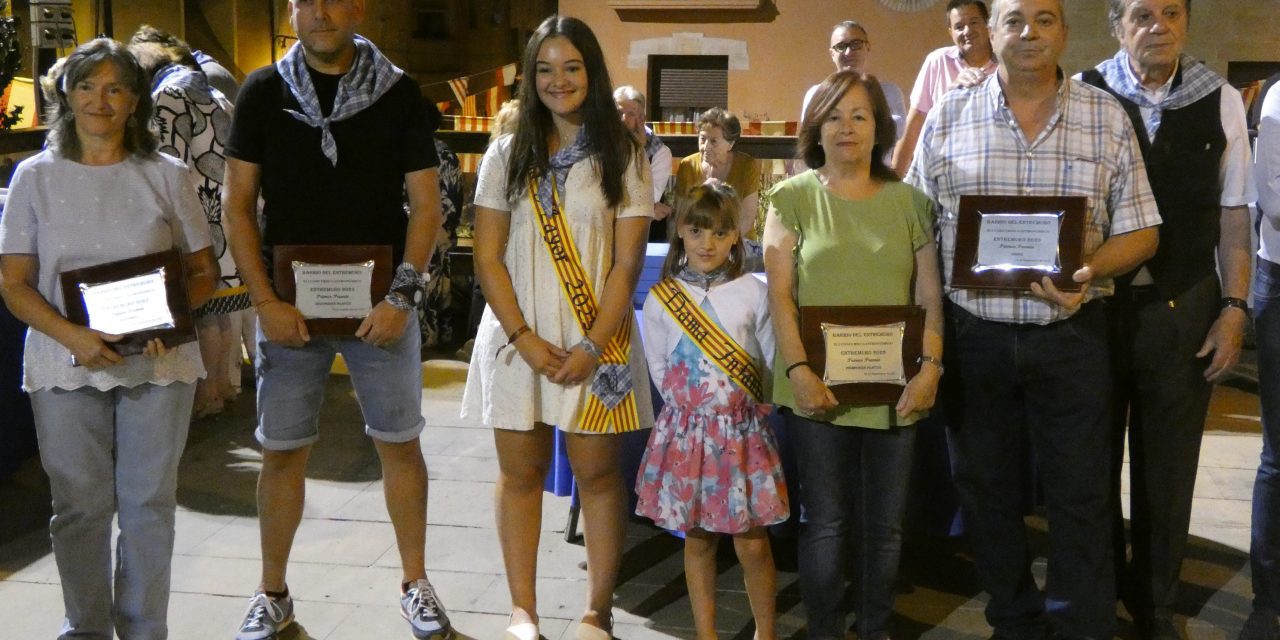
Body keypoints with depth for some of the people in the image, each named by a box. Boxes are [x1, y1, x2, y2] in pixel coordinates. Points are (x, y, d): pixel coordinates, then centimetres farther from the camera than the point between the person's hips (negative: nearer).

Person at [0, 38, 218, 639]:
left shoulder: (166, 175, 4)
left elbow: (203, 269, 7)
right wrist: (73, 336, -16)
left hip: (157, 365, 0)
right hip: (66, 367, 0)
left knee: (149, 502, 5)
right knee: (79, 506, 6)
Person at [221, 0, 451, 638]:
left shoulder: (399, 93, 1)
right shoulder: (262, 92, 2)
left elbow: (425, 202, 1)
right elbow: (238, 204, 2)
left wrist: (403, 296, -9)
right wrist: (266, 301, -7)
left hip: (380, 304, 0)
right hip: (289, 304, 1)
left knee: (399, 442, 6)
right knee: (282, 451, 6)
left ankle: (415, 584, 22)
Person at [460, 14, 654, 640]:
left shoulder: (623, 156, 1)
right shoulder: (506, 155, 6)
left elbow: (627, 262, -3)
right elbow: (488, 257, 1)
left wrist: (593, 346, -12)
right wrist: (525, 339, -9)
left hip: (595, 340, -2)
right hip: (518, 337, 2)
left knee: (597, 472, 2)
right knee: (520, 471, 6)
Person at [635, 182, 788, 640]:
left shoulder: (753, 294, -1)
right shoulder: (660, 299, -1)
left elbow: (773, 363, 5)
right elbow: (659, 370, 7)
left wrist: (744, 408, 3)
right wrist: (690, 408, 3)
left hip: (743, 430, 0)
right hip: (686, 430, 1)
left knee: (752, 544, 2)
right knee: (698, 541, 10)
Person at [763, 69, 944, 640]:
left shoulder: (908, 201, 8)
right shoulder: (793, 197, 3)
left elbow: (930, 297, 5)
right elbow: (779, 293, -3)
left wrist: (930, 366, -8)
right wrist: (798, 369, -14)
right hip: (818, 388, -2)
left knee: (885, 523, 10)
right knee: (825, 523, 4)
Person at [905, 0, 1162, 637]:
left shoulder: (1108, 118, 1)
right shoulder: (947, 118, 1)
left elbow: (1140, 232, 2)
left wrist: (1088, 269, -19)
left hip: (1072, 334, -1)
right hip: (974, 336, 1)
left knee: (1080, 497, 5)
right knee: (986, 490, 13)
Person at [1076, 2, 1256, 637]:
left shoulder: (1220, 101, -1)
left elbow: (1232, 212, 3)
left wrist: (1234, 308, -1)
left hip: (1185, 309, 1)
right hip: (1095, 303, -1)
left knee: (1168, 465, 13)